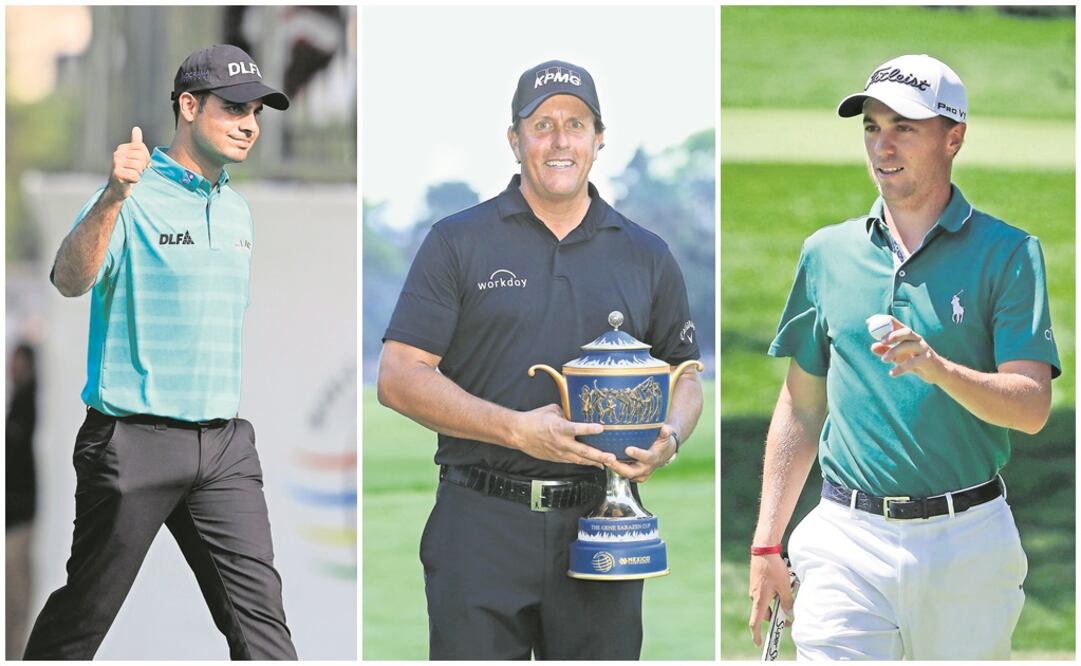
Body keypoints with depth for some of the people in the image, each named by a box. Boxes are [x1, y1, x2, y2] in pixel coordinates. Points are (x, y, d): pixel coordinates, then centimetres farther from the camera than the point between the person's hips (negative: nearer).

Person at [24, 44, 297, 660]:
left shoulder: (238, 210, 14)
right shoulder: (134, 196, -8)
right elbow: (71, 280, -26)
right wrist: (113, 198, -41)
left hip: (225, 444, 6)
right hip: (135, 441, -6)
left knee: (259, 610, -3)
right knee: (84, 614, 3)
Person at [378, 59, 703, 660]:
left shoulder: (646, 256, 13)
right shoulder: (459, 242, 3)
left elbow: (684, 373, 20)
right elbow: (399, 378, -4)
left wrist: (668, 439, -4)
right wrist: (518, 430, -16)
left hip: (601, 526, 3)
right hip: (482, 524, -2)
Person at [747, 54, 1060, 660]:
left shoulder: (1007, 253, -1)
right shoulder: (827, 252, 10)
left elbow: (1032, 408, -10)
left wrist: (937, 367, -28)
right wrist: (766, 544, 10)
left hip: (968, 542, -2)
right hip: (847, 541, 2)